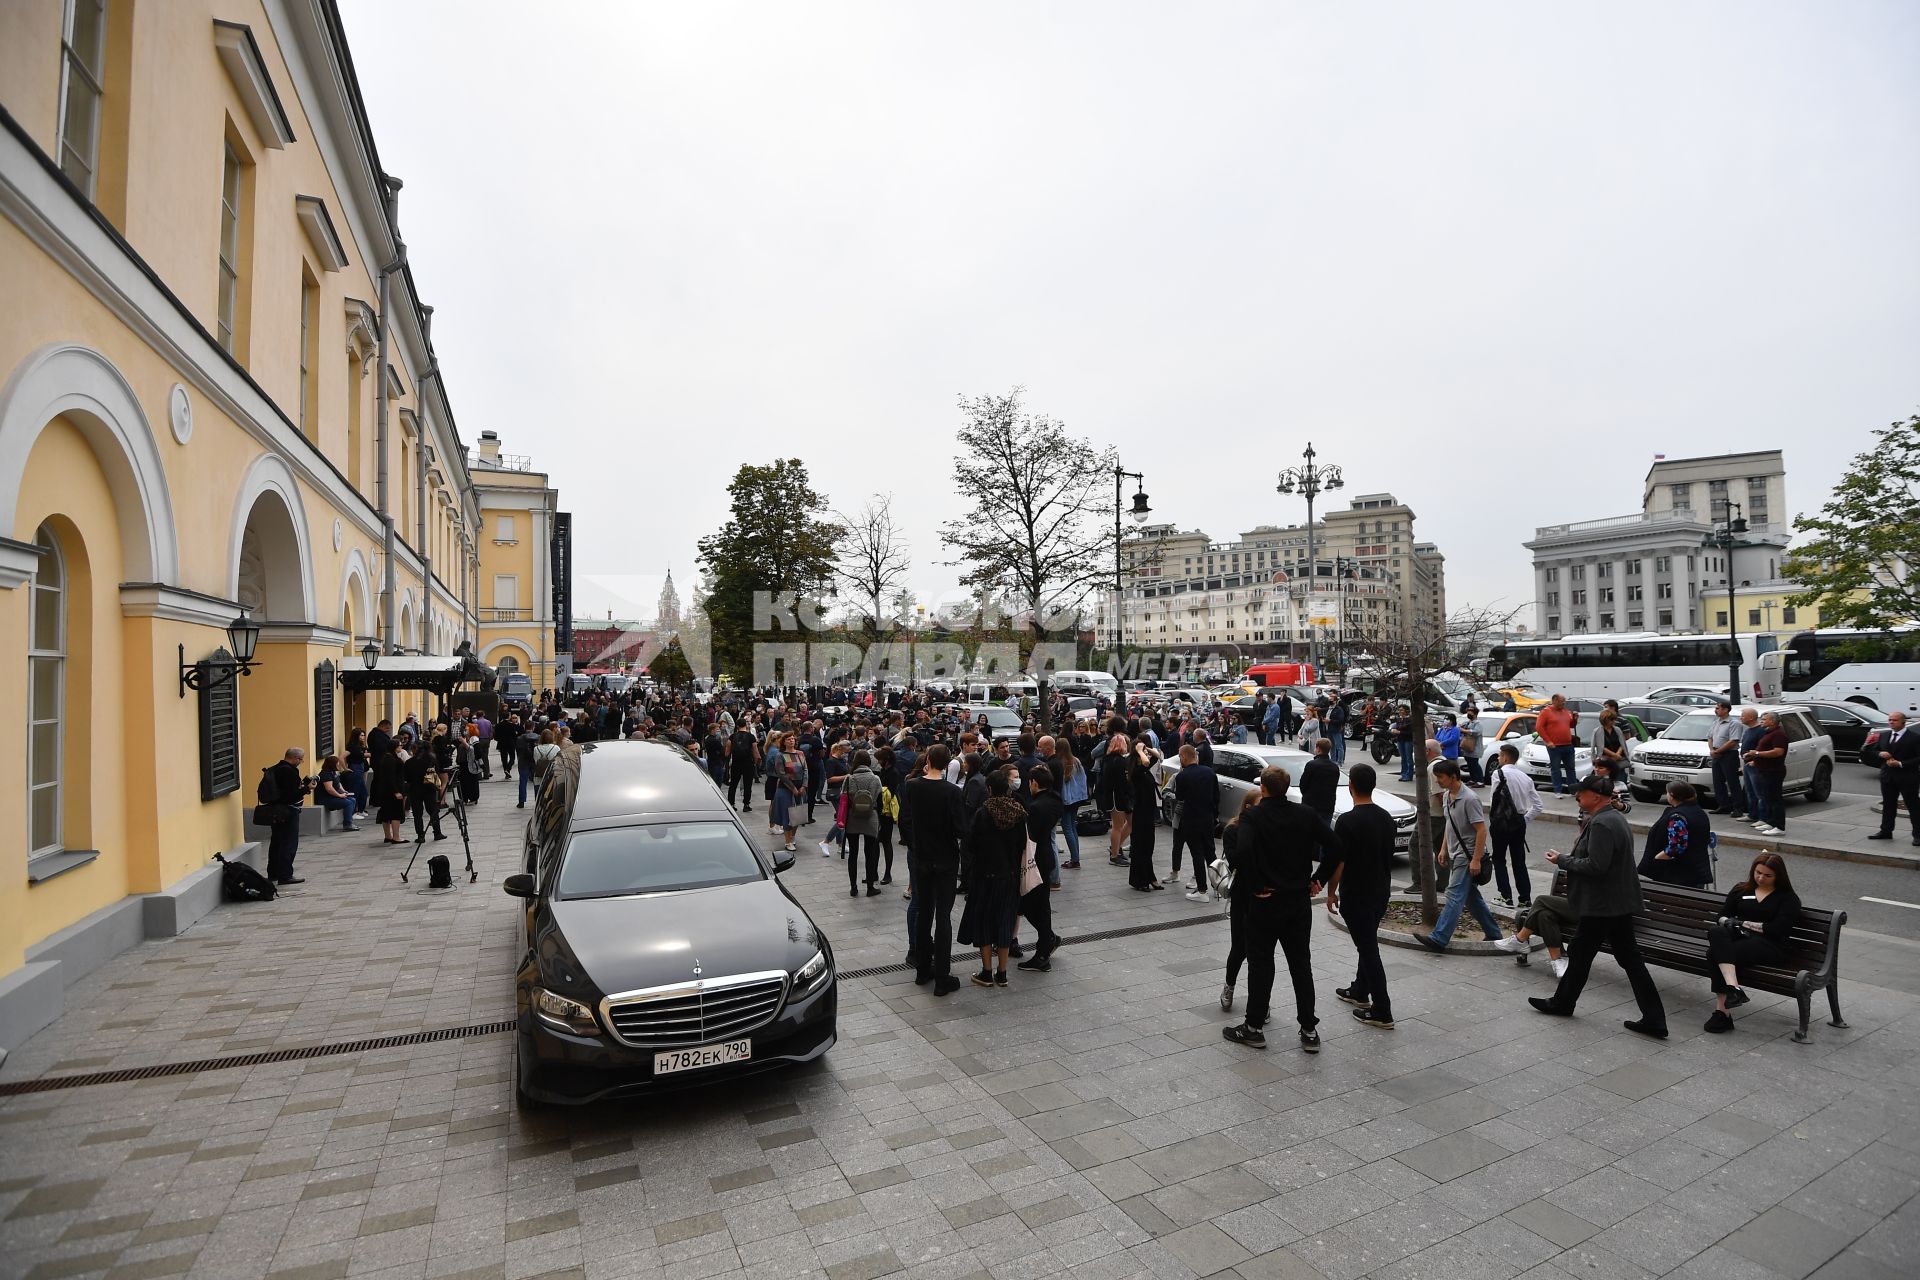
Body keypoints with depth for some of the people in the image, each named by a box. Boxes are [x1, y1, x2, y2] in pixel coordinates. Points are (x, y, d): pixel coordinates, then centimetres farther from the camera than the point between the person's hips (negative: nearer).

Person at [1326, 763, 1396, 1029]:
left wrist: (1331, 892, -5)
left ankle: (1382, 1012, 3)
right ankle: (1360, 992, 37)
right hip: (1381, 892, 8)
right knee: (1367, 943, 22)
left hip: (1356, 896, -8)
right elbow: (1389, 856, 11)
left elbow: (1338, 862, -18)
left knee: (1368, 949, -2)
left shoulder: (1347, 821, -21)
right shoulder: (1386, 817, 2)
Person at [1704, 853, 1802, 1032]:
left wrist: (1744, 923, -5)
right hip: (1736, 938, 4)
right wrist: (1729, 923, -6)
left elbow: (1777, 929, -5)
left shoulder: (1788, 898, 9)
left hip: (1769, 945, -4)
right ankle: (1733, 988, -45)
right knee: (1715, 931, -35)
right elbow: (1723, 915, 16)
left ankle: (1722, 1010, -31)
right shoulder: (1741, 889, 21)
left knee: (1715, 953, -33)